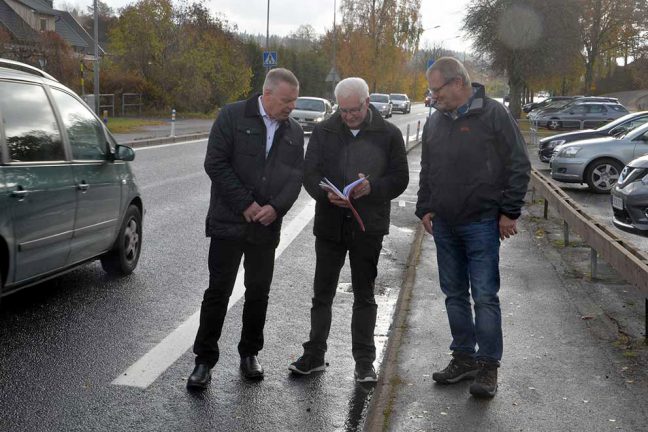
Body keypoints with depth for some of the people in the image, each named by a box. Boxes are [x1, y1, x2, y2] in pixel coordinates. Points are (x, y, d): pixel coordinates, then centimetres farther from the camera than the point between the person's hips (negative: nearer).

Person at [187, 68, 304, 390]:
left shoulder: (294, 131, 10)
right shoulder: (233, 116, -5)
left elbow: (296, 176, 7)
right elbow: (215, 163, -10)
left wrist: (276, 207, -12)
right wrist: (246, 204, -15)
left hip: (267, 227, 4)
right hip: (229, 223, -4)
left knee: (259, 292, 12)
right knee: (219, 291, 0)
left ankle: (249, 354, 28)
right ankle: (204, 360, 11)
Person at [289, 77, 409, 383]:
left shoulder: (388, 134, 0)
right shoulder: (324, 132, 4)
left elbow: (400, 177, -1)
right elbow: (309, 173, 2)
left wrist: (373, 187, -21)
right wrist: (326, 193, -19)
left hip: (368, 228, -1)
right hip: (329, 225, 2)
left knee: (364, 296, 8)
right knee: (322, 292, 9)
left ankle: (364, 361, 18)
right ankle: (314, 355, 22)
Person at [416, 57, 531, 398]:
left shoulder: (493, 114, -7)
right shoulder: (435, 121, 10)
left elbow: (518, 165, -7)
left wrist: (509, 212, -9)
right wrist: (425, 208, 11)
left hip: (481, 224, -6)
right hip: (444, 225, 6)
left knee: (484, 296, -3)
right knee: (454, 294, 12)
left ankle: (488, 366, 7)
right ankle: (464, 357, 24)